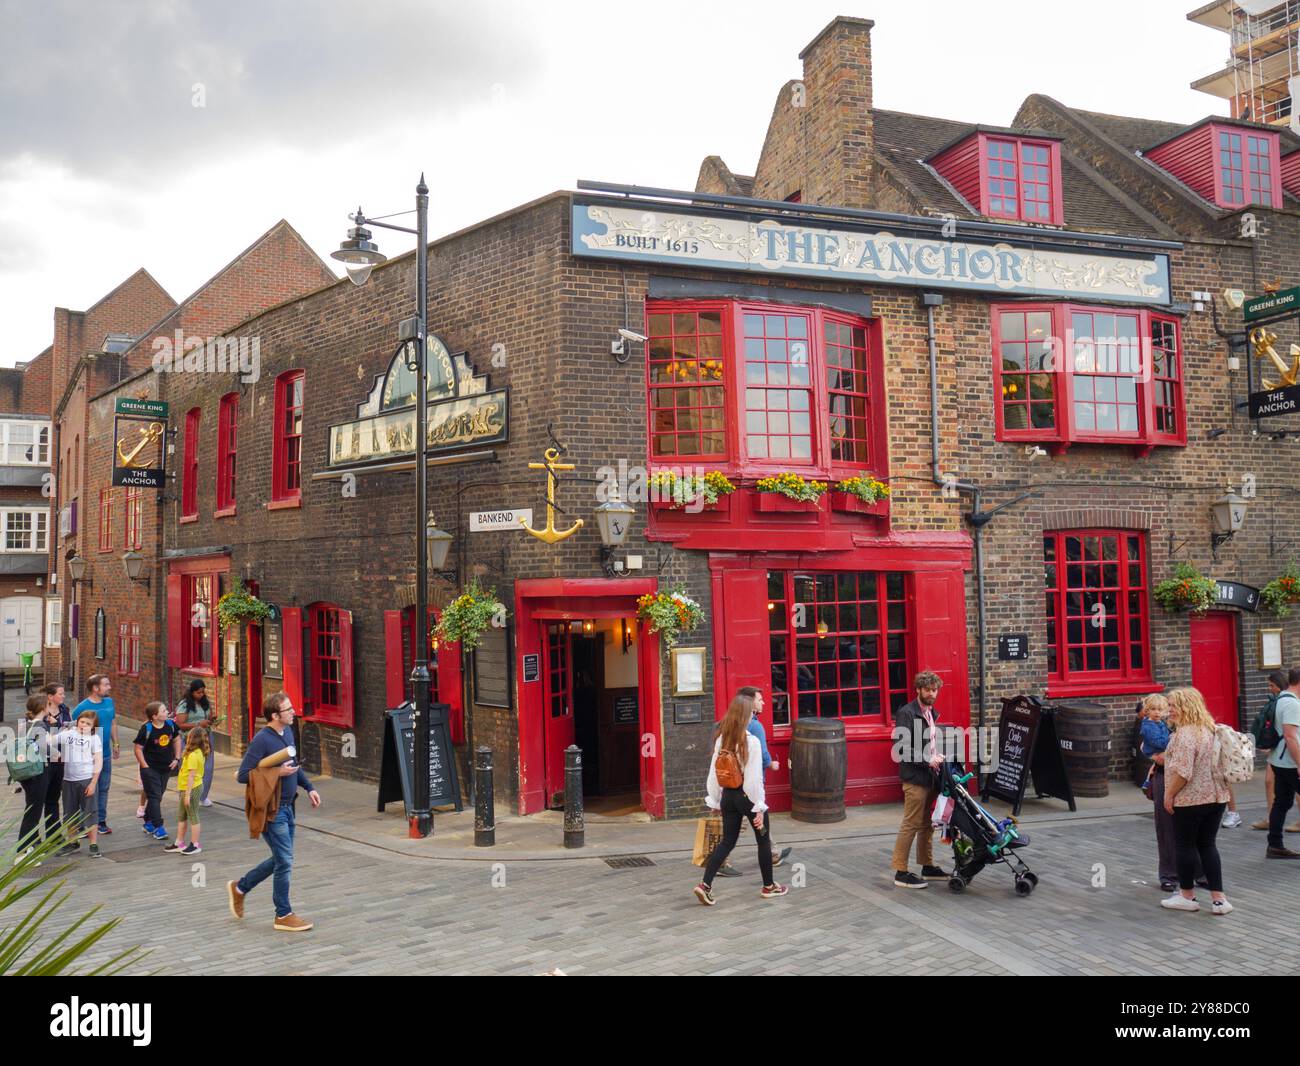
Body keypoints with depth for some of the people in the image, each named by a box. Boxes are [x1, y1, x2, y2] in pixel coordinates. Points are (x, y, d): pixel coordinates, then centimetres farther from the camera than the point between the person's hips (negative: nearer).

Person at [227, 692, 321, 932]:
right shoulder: (262, 740, -20)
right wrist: (277, 773, -24)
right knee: (284, 862, -1)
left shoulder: (288, 732, 6)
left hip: (286, 807, 9)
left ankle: (240, 887, 36)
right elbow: (243, 776, -20)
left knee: (281, 860, 18)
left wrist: (308, 787, 12)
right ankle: (284, 915, 13)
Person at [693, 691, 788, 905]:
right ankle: (769, 886, 28)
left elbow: (714, 773, 2)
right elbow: (754, 779, -18)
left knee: (727, 841, 13)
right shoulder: (752, 742, -19)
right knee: (764, 841, 15)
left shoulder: (722, 740, -2)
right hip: (747, 796, -5)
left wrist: (715, 801, 11)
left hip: (728, 796, 5)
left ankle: (705, 885, 0)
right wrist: (759, 808, -12)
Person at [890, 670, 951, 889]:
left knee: (927, 825, 15)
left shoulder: (931, 713, 15)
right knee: (911, 825, -6)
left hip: (930, 778, 9)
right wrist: (928, 761, -19)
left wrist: (937, 757, 7)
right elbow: (901, 747, -19)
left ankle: (928, 867, 25)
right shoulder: (906, 713, -13)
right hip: (915, 779, -9)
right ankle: (901, 873, -1)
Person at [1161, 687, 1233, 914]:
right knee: (1208, 845, 13)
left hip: (1190, 799, -8)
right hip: (1216, 797, 8)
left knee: (1185, 845, 7)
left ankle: (1187, 896, 18)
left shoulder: (1185, 734, -20)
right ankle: (1218, 898, 10)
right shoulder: (1211, 729, 9)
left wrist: (1169, 794, -13)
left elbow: (1182, 772, -24)